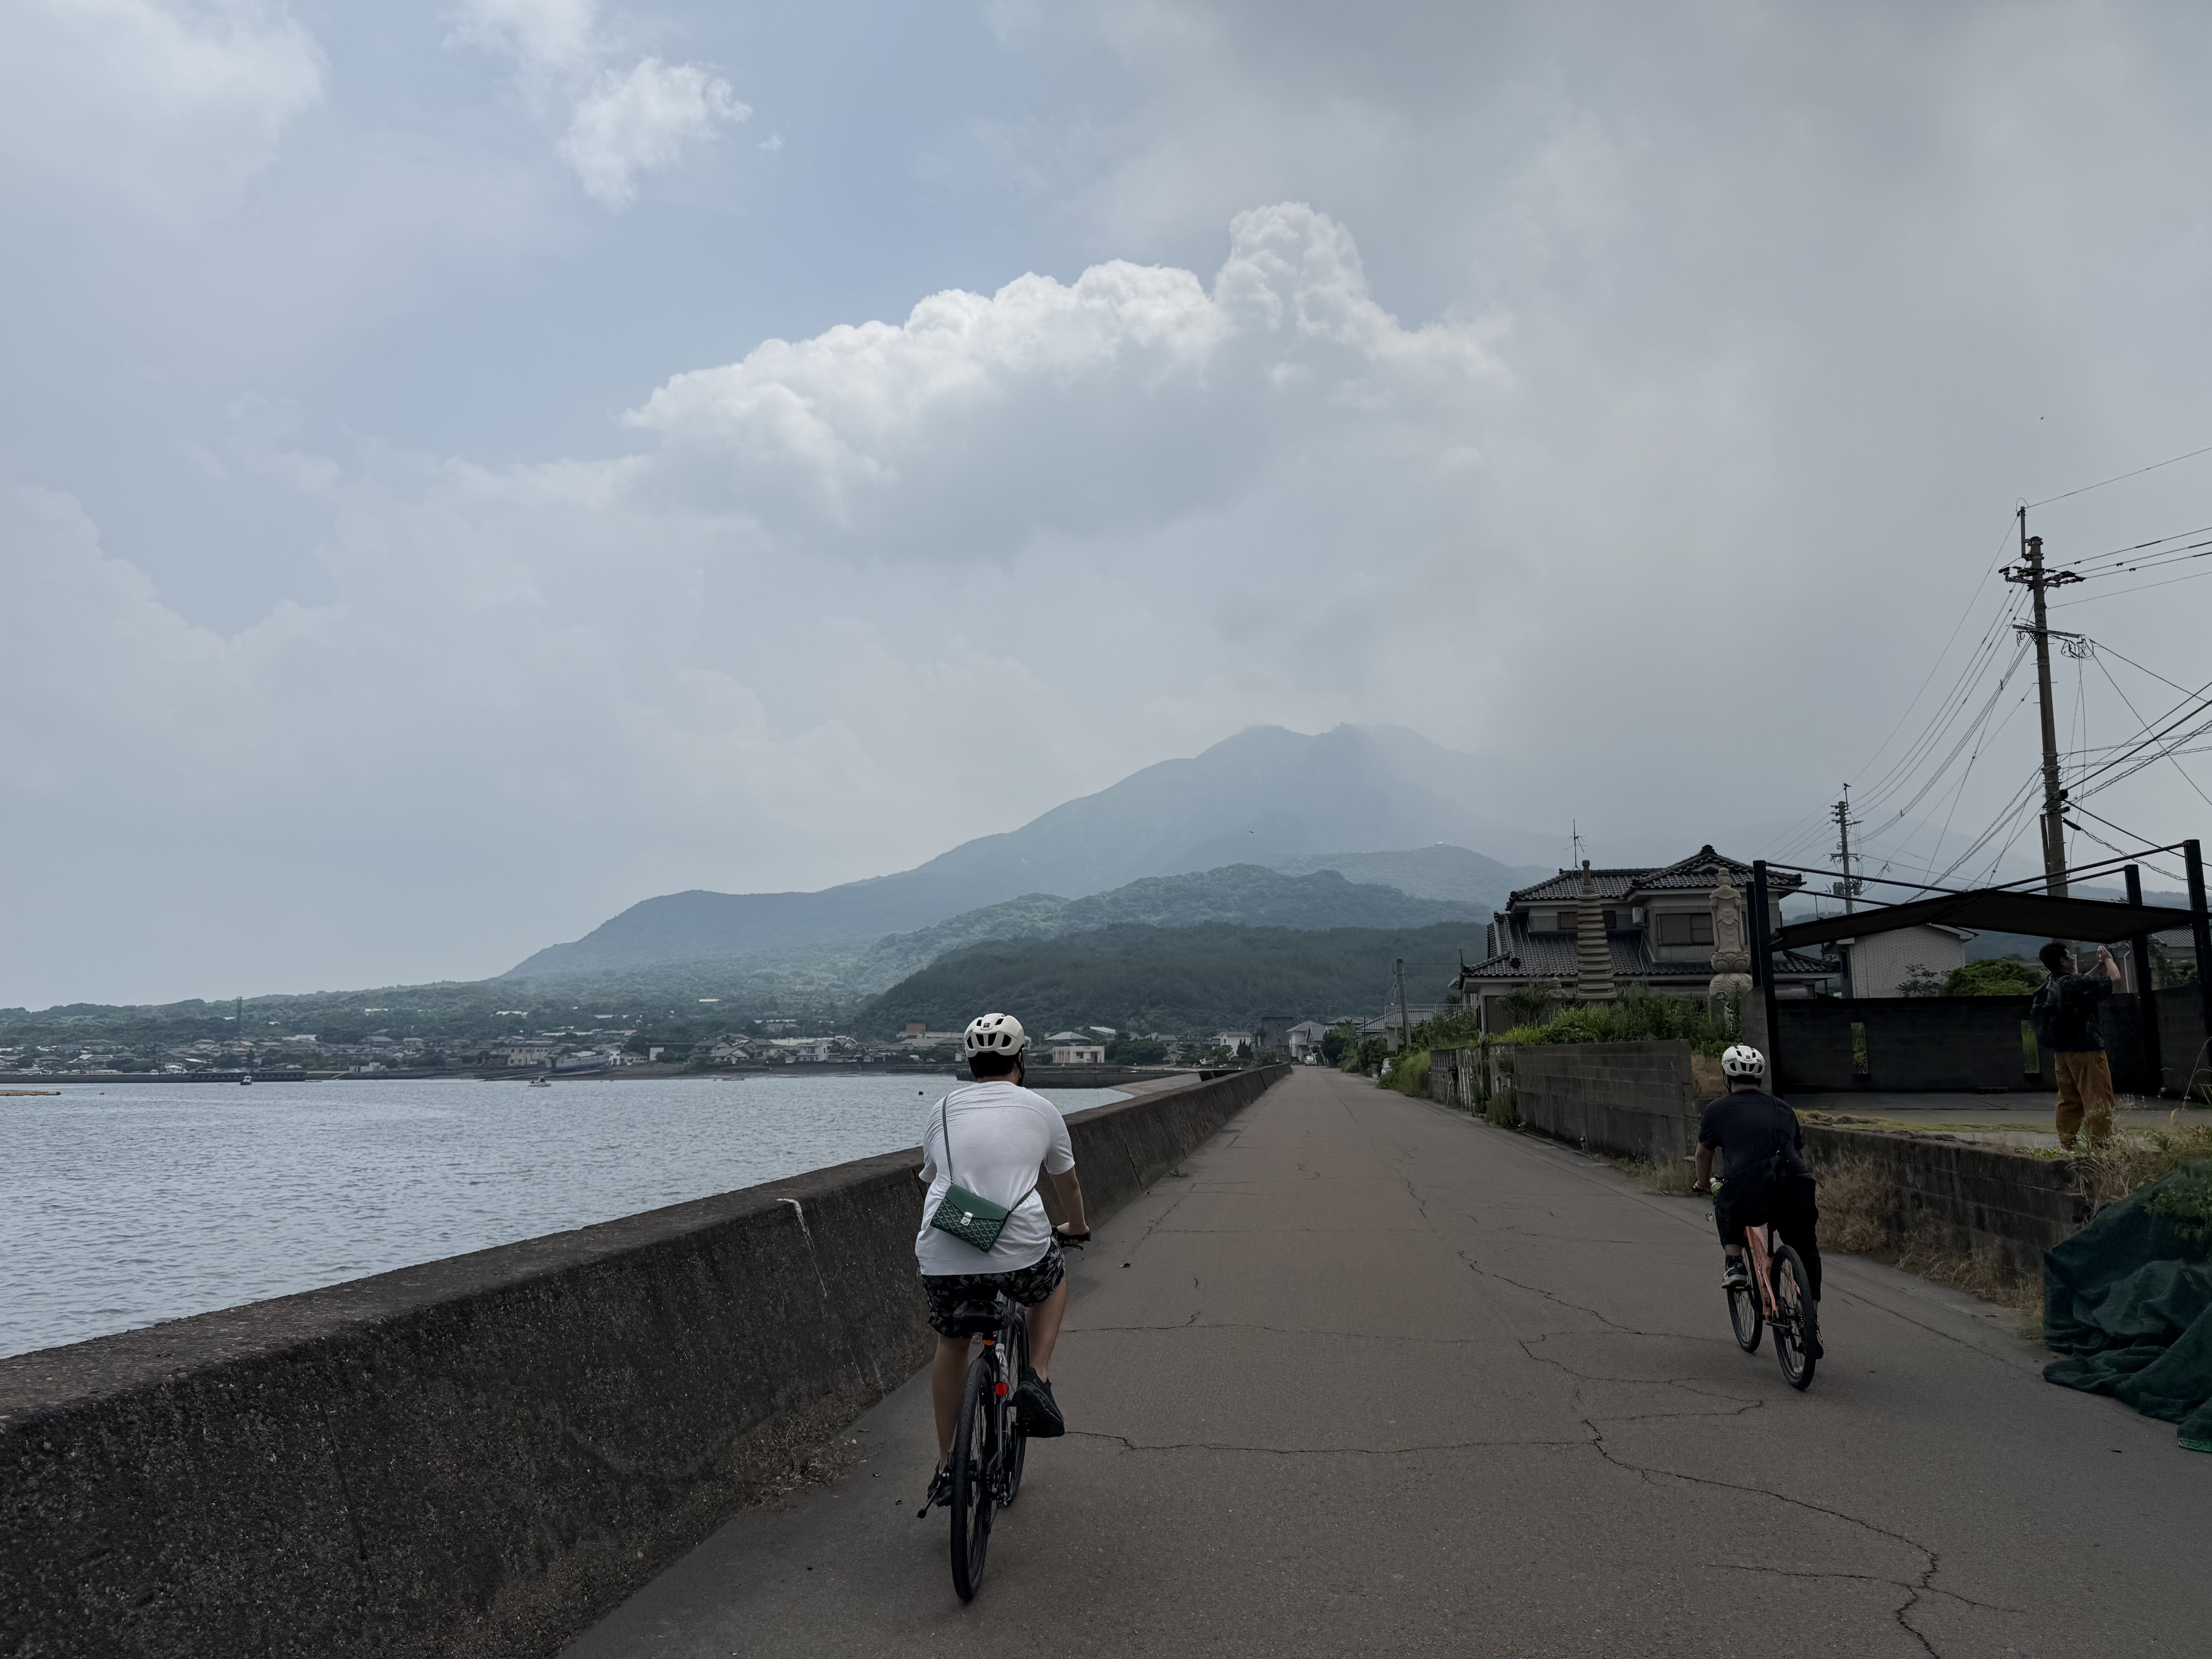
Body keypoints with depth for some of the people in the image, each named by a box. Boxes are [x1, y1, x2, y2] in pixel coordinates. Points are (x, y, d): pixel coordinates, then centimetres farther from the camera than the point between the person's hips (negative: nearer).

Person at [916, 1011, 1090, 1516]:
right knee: (1054, 1282, 32)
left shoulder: (941, 1111, 16)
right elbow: (1067, 1184, 27)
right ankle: (1037, 1379, 13)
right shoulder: (1041, 1110, 12)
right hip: (1019, 1251, -2)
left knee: (951, 1345, 27)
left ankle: (946, 1468, 32)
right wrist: (1077, 1227, 48)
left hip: (942, 1256, 2)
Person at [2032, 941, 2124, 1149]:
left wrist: (2099, 967, 25)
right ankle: (2101, 1144, -7)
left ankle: (2066, 1145, 13)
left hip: (2061, 1052, 8)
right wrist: (2108, 959, 8)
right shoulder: (2075, 984, -17)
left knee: (2069, 1101, 12)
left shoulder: (2051, 987, 9)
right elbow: (2115, 978, -9)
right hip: (2086, 1051, -8)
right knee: (2098, 1100, -4)